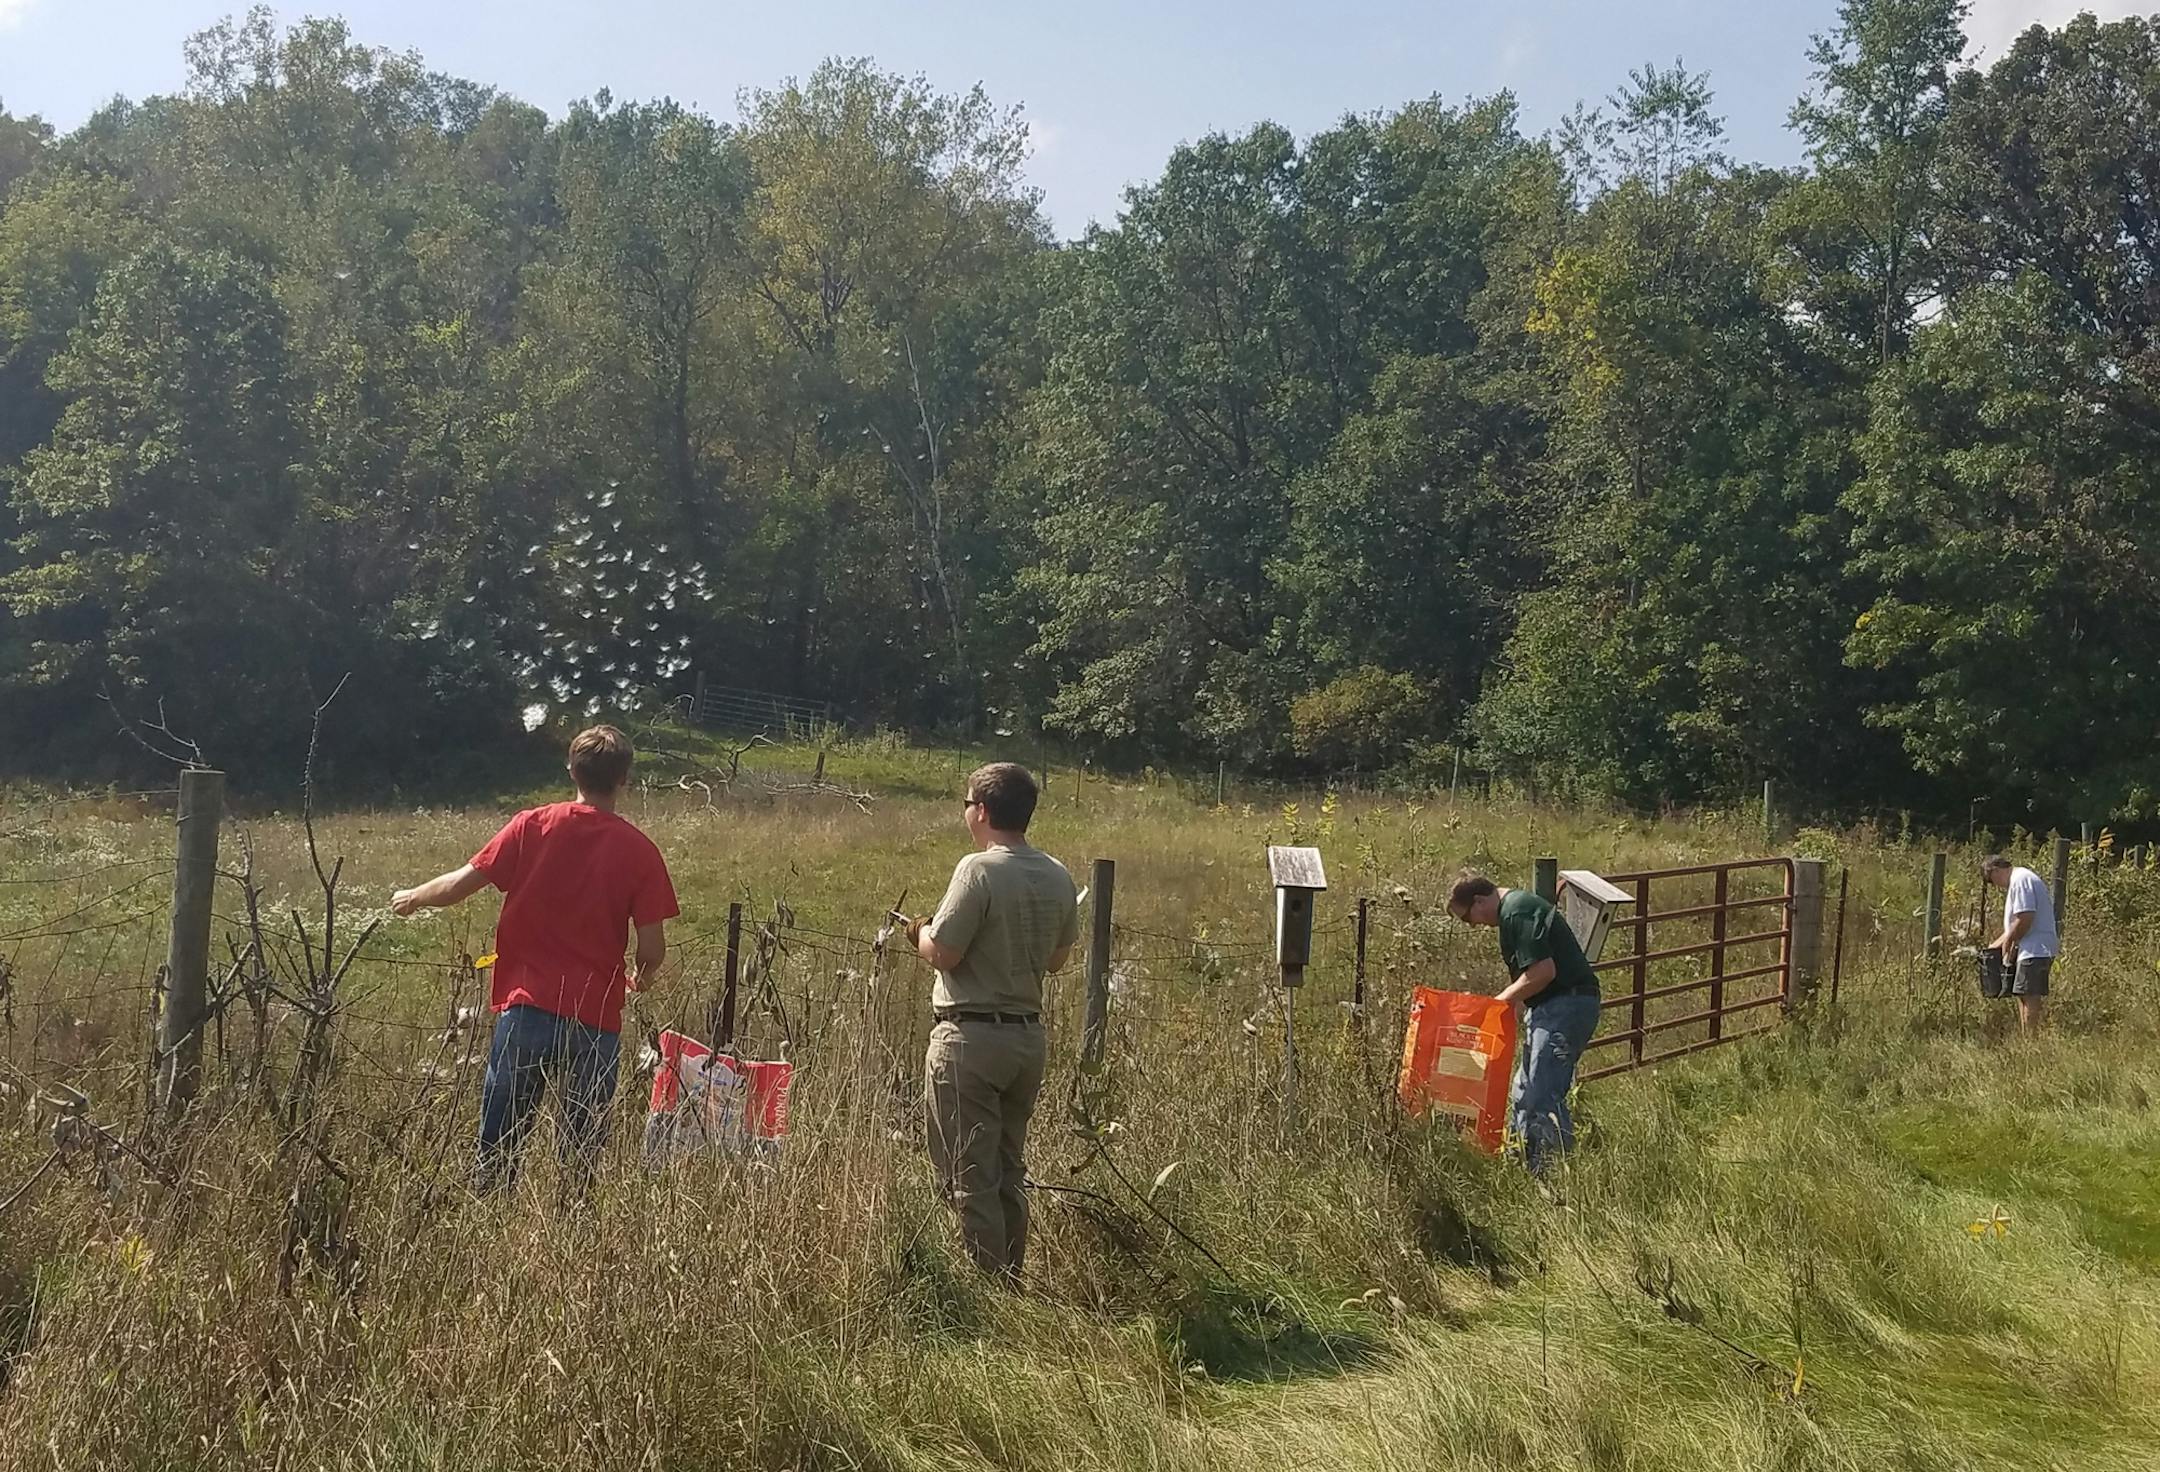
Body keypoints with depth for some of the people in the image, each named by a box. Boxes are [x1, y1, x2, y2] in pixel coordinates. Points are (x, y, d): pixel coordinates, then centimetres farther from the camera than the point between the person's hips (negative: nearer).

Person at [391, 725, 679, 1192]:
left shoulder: (533, 826, -2)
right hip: (596, 1018, 0)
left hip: (527, 1006, 1)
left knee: (500, 1140, 10)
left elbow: (464, 882, 2)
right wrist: (639, 977, 19)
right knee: (581, 1157, 7)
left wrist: (413, 898, 22)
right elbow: (653, 951, -4)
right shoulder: (640, 851, -4)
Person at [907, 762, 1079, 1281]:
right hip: (1029, 1037, 7)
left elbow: (942, 952, -16)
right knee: (1010, 1171, 17)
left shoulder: (980, 869, -16)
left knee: (968, 1176, 1)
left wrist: (921, 931, 4)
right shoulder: (1058, 877, 5)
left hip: (971, 1039, -7)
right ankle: (1011, 1282, 24)